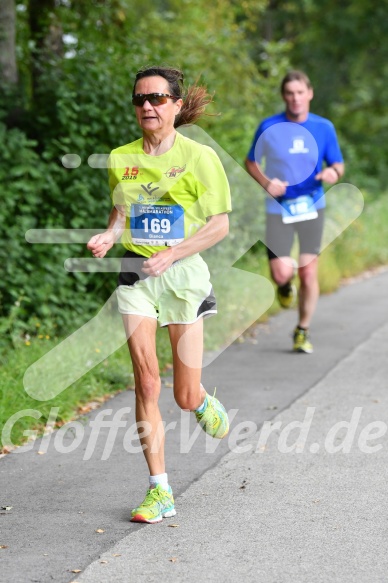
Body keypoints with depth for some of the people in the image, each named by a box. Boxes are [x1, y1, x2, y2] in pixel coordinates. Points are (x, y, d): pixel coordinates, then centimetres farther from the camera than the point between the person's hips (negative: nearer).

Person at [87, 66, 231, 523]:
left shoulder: (199, 157, -5)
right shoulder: (120, 159, 6)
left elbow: (220, 226, -4)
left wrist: (170, 255, -15)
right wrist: (108, 236, -3)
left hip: (183, 274, -2)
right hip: (135, 274, 2)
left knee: (185, 396, 1)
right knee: (146, 384, -7)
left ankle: (204, 402, 40)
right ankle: (159, 491, 1)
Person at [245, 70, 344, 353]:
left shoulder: (324, 127, 0)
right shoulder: (269, 127, -4)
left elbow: (338, 164, 8)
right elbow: (251, 162, 7)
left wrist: (333, 173, -17)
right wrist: (266, 182, -13)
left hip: (312, 206, 1)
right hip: (279, 209, -1)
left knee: (309, 273, -1)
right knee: (282, 274, -12)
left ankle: (303, 330, 19)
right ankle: (286, 284, 28)